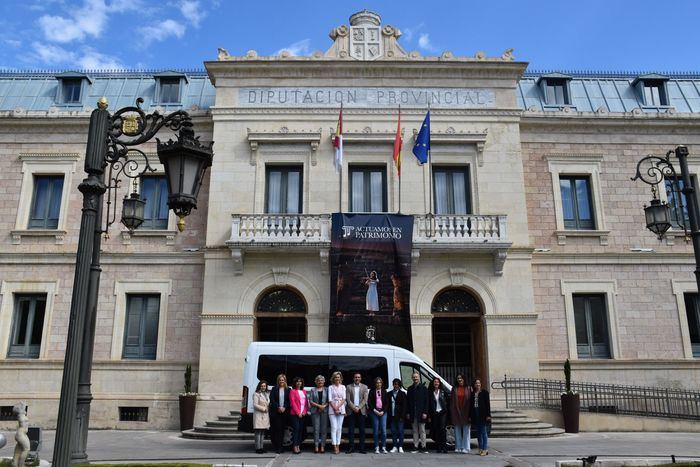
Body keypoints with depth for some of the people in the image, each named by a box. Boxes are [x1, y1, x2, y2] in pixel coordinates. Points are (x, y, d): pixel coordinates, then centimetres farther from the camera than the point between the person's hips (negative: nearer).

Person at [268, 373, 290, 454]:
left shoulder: (288, 390, 9)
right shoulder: (274, 389, 7)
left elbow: (289, 401, 4)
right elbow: (272, 400, -1)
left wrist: (284, 408, -10)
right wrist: (278, 407, -11)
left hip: (285, 412, 2)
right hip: (275, 412, -2)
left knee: (282, 429, 3)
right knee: (277, 428, -7)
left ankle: (279, 447, 9)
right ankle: (277, 448, -5)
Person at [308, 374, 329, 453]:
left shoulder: (326, 389, 9)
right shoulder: (313, 390, 8)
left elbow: (329, 400, 4)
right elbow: (310, 401, 1)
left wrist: (324, 406, -13)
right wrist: (319, 405, -11)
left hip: (324, 411, 0)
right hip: (315, 411, 0)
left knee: (324, 429, 0)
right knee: (316, 429, -2)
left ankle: (322, 446, 6)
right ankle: (316, 446, 3)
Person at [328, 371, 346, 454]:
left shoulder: (343, 387, 10)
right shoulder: (330, 387, 4)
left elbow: (344, 399, 4)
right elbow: (330, 400, -1)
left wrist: (338, 407, -9)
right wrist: (335, 409, -10)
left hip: (341, 409, 2)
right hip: (332, 409, -2)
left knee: (339, 428, 1)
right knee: (334, 428, -8)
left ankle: (338, 446, 5)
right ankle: (334, 447, -7)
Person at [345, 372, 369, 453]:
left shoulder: (364, 387, 9)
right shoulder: (349, 387, 8)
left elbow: (365, 399, 1)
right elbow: (348, 399, 0)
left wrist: (359, 408, -10)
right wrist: (354, 408, -10)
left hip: (361, 411, 0)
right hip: (351, 411, 0)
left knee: (362, 430, 1)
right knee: (351, 429, -1)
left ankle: (362, 448, 5)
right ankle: (351, 447, 5)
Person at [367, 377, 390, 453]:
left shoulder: (384, 392, 9)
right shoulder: (372, 392, 5)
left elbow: (387, 403, 8)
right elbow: (369, 403, 2)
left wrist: (383, 411, -4)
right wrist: (375, 410, -8)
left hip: (383, 412, 1)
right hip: (374, 412, -1)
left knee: (383, 430, -5)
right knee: (376, 430, -1)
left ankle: (383, 447, 3)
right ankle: (377, 448, 6)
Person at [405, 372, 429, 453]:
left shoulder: (424, 388, 1)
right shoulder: (410, 389, 10)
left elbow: (426, 401, -2)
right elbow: (407, 402, 8)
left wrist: (425, 412, -10)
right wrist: (408, 413, 1)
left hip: (421, 413, -3)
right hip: (412, 414, 3)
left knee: (422, 431, 2)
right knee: (415, 431, 7)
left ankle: (423, 447, 6)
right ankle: (415, 447, 11)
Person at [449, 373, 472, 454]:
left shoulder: (468, 389, 3)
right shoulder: (454, 389, 8)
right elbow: (452, 401, 6)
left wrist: (470, 413, -9)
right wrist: (452, 412, -2)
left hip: (466, 412, -2)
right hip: (456, 412, 2)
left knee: (466, 430, -2)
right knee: (457, 430, 7)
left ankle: (466, 448, 2)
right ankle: (458, 447, 14)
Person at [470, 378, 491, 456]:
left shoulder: (484, 392, 0)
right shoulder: (472, 394, 10)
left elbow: (488, 404, -4)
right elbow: (470, 405, 11)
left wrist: (488, 415, -10)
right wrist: (470, 416, 7)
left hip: (482, 414, -4)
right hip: (475, 414, 4)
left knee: (483, 431, -4)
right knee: (478, 432, 10)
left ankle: (485, 449, -1)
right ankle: (480, 448, 16)